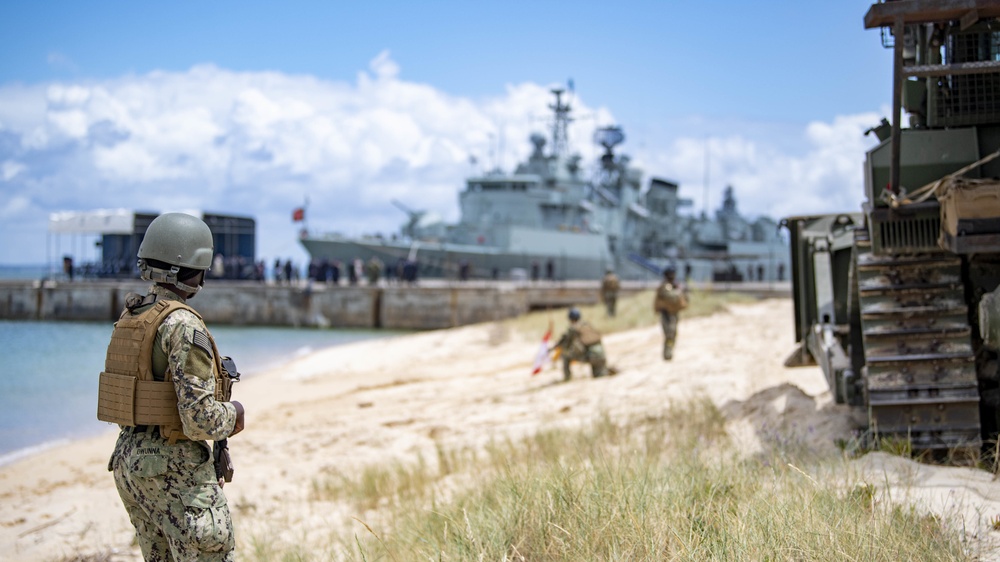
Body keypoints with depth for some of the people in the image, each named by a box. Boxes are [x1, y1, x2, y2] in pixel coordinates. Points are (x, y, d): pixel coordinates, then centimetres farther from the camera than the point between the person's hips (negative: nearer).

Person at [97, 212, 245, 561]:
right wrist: (232, 413, -3)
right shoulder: (183, 326, -19)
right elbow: (201, 419, -24)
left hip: (130, 459, 9)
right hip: (176, 471, -9)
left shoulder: (129, 318, 9)